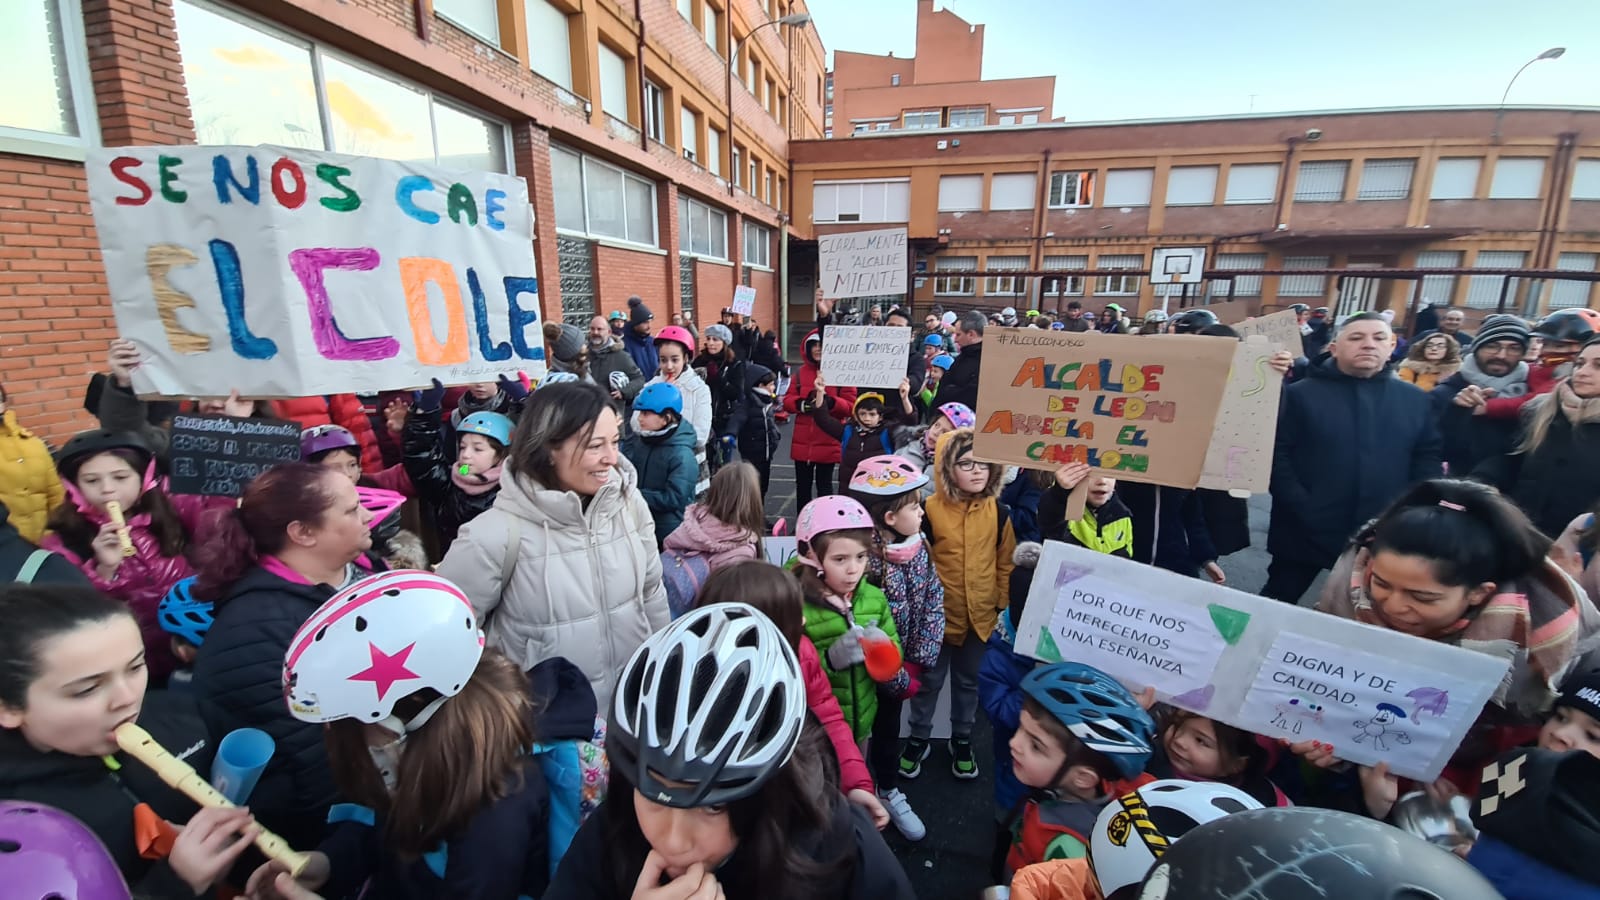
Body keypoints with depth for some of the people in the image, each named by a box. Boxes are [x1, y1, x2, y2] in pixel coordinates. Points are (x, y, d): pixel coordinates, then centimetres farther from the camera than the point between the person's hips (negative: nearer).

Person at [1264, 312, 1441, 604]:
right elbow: (1276, 452, -9)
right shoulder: (1301, 394, -4)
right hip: (1305, 532, -3)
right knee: (1278, 604, 9)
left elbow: (1428, 457, 10)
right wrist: (1299, 506, -16)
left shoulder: (1414, 399, 9)